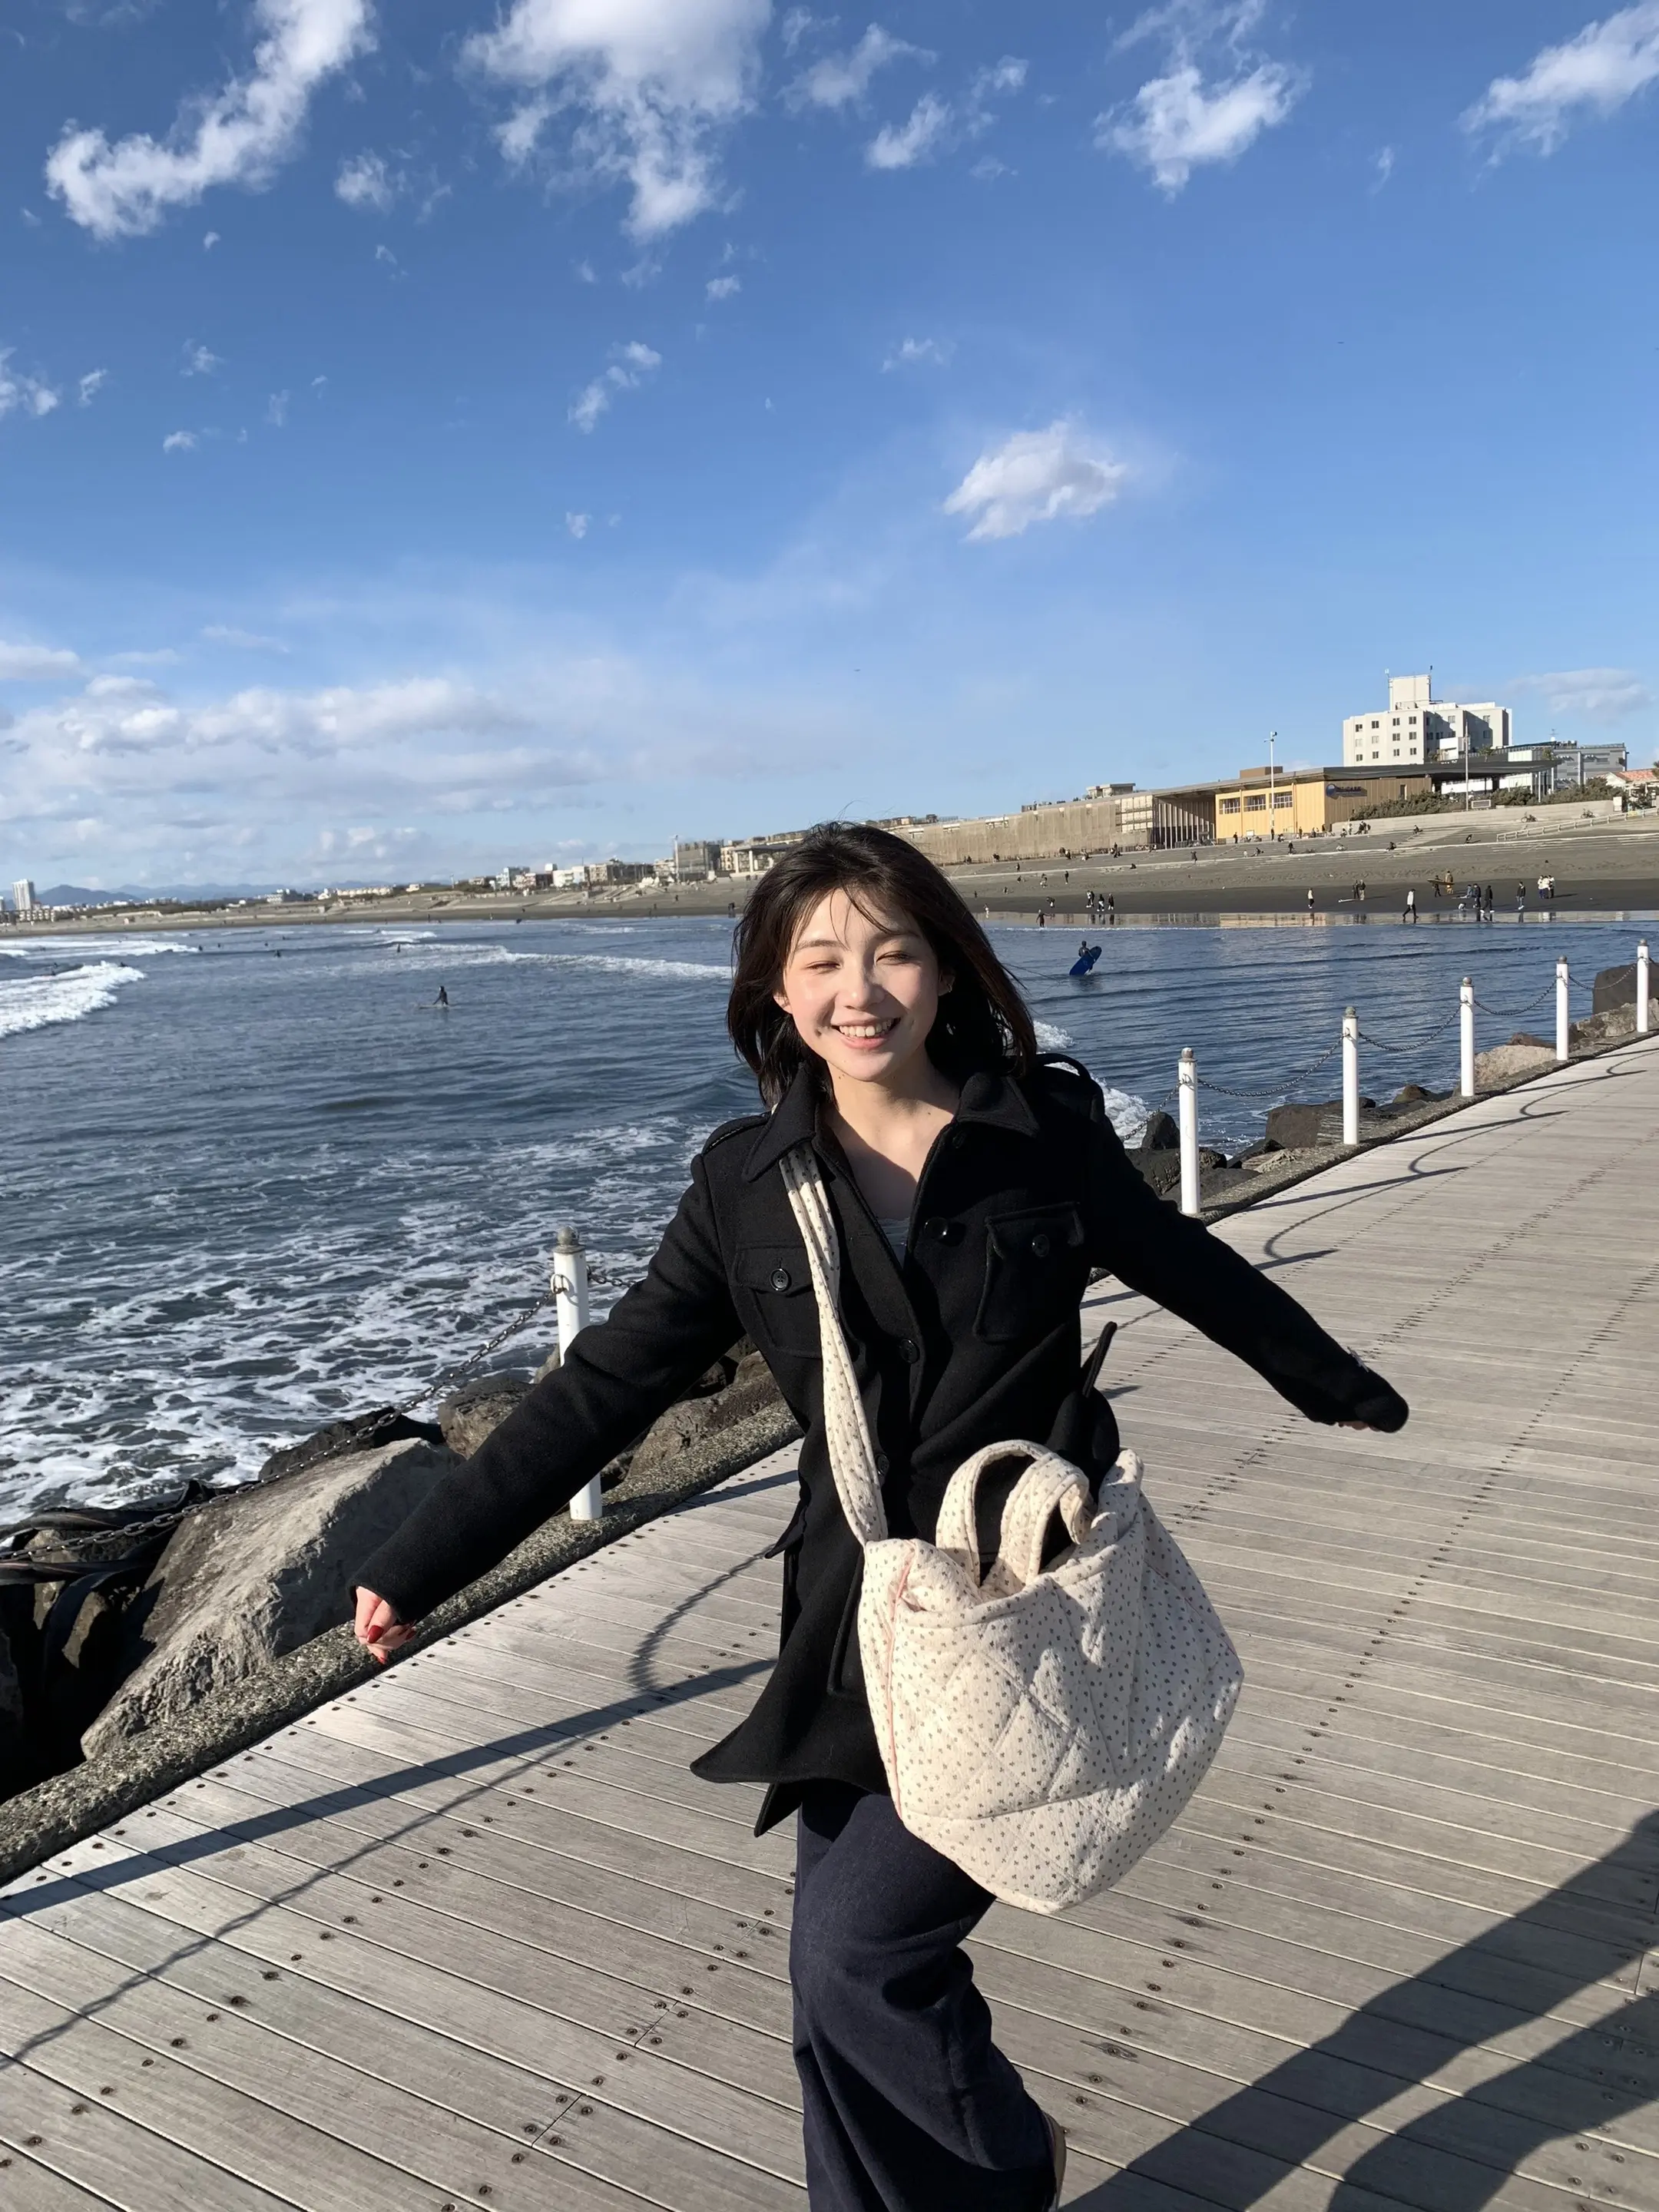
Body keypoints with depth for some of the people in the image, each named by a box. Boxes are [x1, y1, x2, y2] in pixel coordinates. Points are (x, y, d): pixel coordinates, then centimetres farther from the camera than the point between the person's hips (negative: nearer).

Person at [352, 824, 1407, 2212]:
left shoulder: (1048, 1133, -6)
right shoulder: (750, 1182, -3)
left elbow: (1194, 1270, 11)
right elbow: (606, 1388, 0)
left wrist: (1342, 1388, 26)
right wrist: (420, 1563, -2)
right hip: (860, 1626, 3)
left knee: (857, 1951, -6)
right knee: (847, 1978, 11)